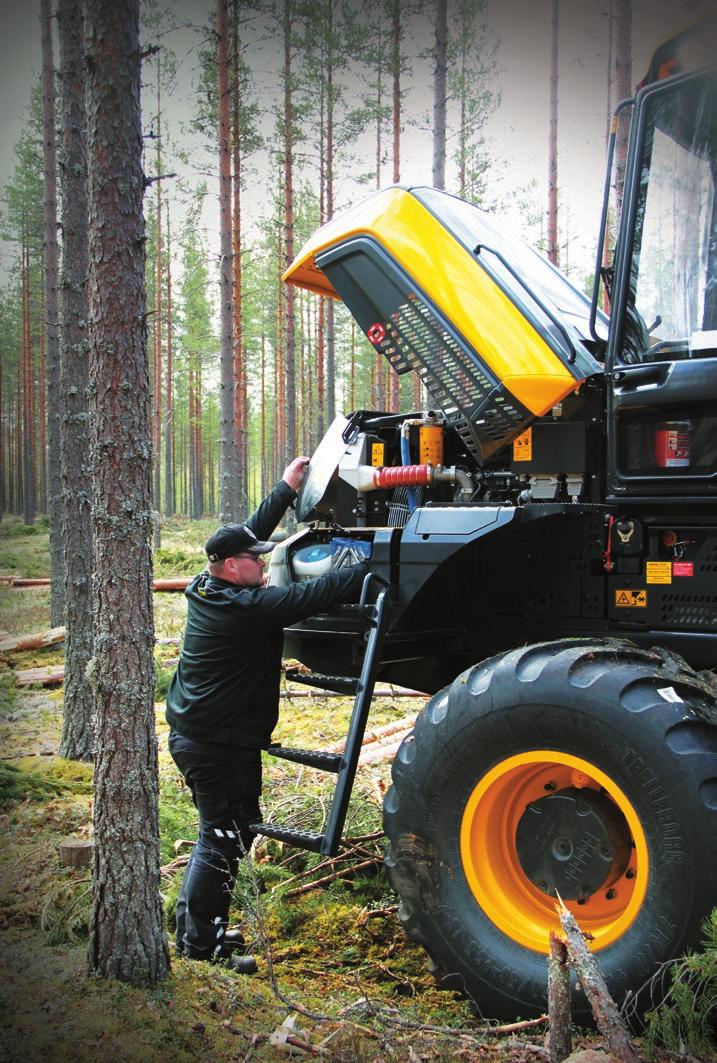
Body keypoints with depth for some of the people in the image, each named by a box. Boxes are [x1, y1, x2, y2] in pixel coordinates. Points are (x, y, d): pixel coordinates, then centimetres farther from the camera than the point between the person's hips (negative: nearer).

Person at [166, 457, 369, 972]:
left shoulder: (207, 587, 4)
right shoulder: (248, 607, -22)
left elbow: (249, 533, 14)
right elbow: (315, 594, -23)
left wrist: (287, 489, 19)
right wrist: (377, 568, -17)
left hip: (191, 732, 10)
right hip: (223, 745, -10)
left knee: (219, 831, 21)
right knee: (227, 837, 1)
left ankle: (196, 926, 33)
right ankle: (199, 944, 10)